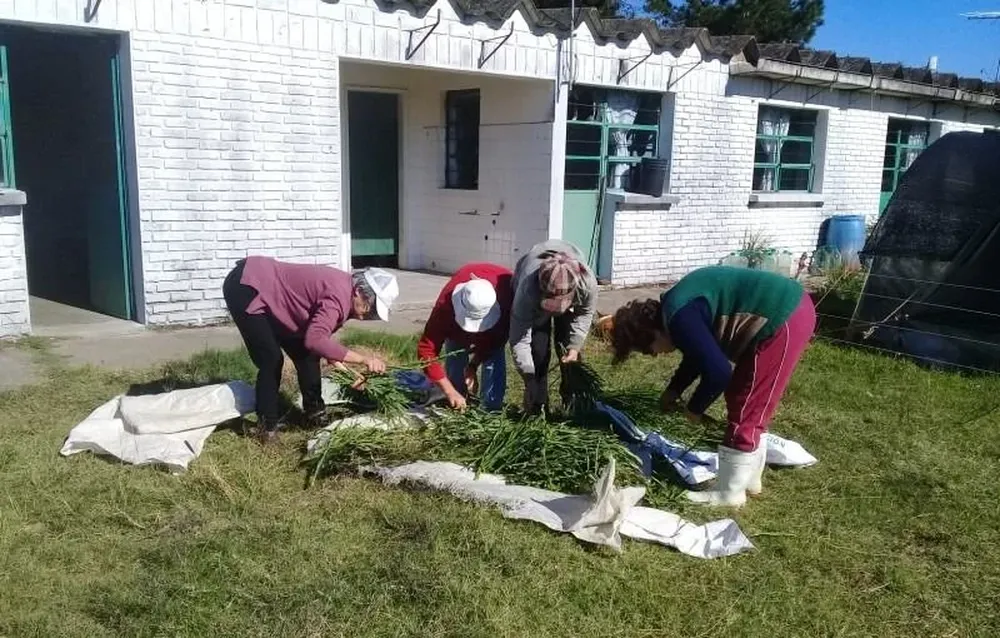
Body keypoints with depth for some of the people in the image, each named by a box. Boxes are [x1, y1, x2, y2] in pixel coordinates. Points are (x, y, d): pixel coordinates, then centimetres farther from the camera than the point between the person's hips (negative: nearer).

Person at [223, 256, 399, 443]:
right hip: (244, 288, -10)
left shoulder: (343, 289, 1)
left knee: (305, 355, 9)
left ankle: (314, 412, 21)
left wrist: (335, 360, -1)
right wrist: (363, 359, -39)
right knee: (272, 361, -11)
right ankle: (267, 427, 2)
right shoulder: (339, 295, -29)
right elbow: (315, 340, -41)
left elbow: (317, 332, 12)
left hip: (266, 289, 10)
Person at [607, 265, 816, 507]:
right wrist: (673, 390, 27)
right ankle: (749, 479, 32)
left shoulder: (679, 318, -17)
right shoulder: (677, 306, 13)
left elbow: (718, 372, -18)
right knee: (747, 405, 20)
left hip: (783, 320, -10)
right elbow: (699, 354, 28)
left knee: (744, 411, 0)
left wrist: (694, 408, -1)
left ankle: (729, 492, 14)